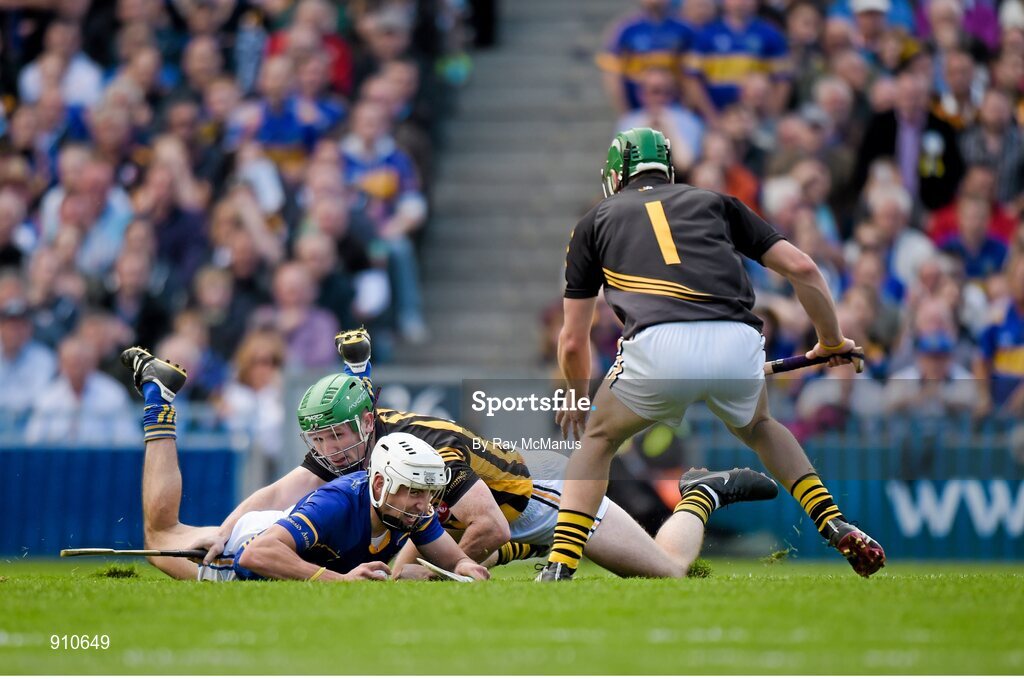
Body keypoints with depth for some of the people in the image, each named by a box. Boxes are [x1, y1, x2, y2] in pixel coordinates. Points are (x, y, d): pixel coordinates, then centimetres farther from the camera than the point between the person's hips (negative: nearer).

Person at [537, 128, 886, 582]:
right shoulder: (714, 203, 30)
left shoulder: (596, 221, 27)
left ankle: (560, 568, 11)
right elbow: (801, 268, 22)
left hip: (659, 348, -2)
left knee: (598, 440, 26)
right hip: (738, 344, 2)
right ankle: (836, 526, 20)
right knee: (759, 428, 35)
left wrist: (579, 401, 46)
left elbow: (573, 342, 27)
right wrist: (832, 342, 38)